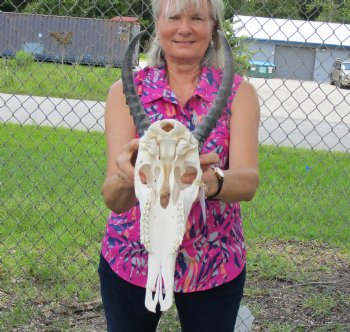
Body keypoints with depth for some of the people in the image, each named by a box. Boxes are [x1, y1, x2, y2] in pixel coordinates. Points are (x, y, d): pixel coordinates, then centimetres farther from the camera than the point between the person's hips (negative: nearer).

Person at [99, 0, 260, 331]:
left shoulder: (238, 92, -7)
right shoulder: (126, 91, -8)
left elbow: (248, 181, -21)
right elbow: (113, 198, -19)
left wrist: (214, 182, -44)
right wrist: (126, 180, -43)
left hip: (215, 267, 0)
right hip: (130, 262, 0)